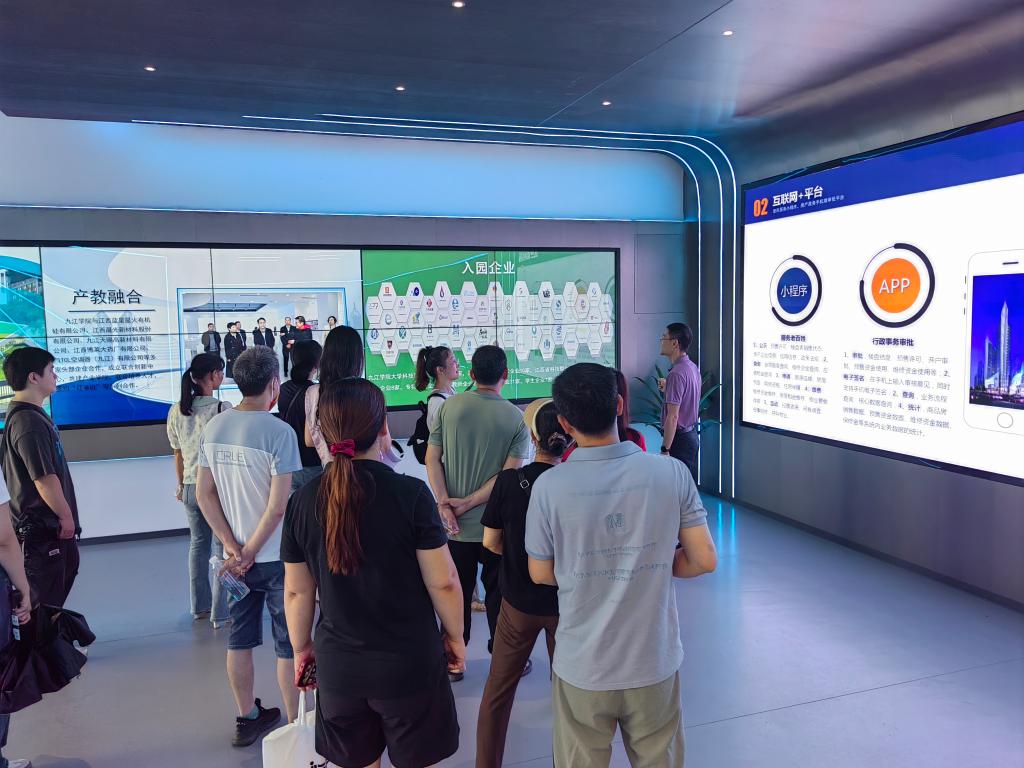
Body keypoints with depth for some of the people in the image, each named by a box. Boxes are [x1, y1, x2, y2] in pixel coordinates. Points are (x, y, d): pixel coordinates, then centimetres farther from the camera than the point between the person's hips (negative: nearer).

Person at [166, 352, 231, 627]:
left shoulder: (176, 411, 3)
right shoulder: (222, 408, -15)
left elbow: (177, 453, 10)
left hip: (191, 486, 6)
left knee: (198, 543, 19)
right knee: (222, 547, 4)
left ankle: (199, 606, 31)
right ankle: (220, 614, 10)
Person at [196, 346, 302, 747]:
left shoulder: (213, 427, -1)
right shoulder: (278, 431, -19)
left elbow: (205, 494, 1)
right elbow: (278, 505, -21)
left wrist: (234, 548, -2)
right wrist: (250, 553, -10)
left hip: (235, 555, 6)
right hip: (277, 557, -6)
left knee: (239, 639, 18)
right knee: (288, 644, 8)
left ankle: (247, 719, 34)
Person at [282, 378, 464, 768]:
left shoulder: (303, 501, -7)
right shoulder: (411, 494, -18)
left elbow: (297, 591, 1)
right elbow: (443, 582, -14)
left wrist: (301, 647, 16)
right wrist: (455, 636, 3)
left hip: (337, 666, 3)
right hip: (409, 663, -3)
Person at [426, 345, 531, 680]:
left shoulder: (449, 406, -4)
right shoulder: (516, 418, -9)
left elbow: (432, 459, -6)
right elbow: (509, 474, -15)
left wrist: (444, 502, -10)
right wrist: (470, 502, -13)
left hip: (455, 525, 2)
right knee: (499, 594, 15)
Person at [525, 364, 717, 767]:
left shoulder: (549, 486, -16)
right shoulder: (671, 472, -13)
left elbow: (541, 574, -4)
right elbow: (704, 560, -7)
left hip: (582, 668, -1)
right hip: (654, 661, 2)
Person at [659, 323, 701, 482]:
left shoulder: (676, 374, -21)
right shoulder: (693, 367, 8)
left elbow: (673, 416, -23)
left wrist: (665, 449, -21)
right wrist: (667, 388, 19)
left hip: (679, 439, -10)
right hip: (692, 434, 10)